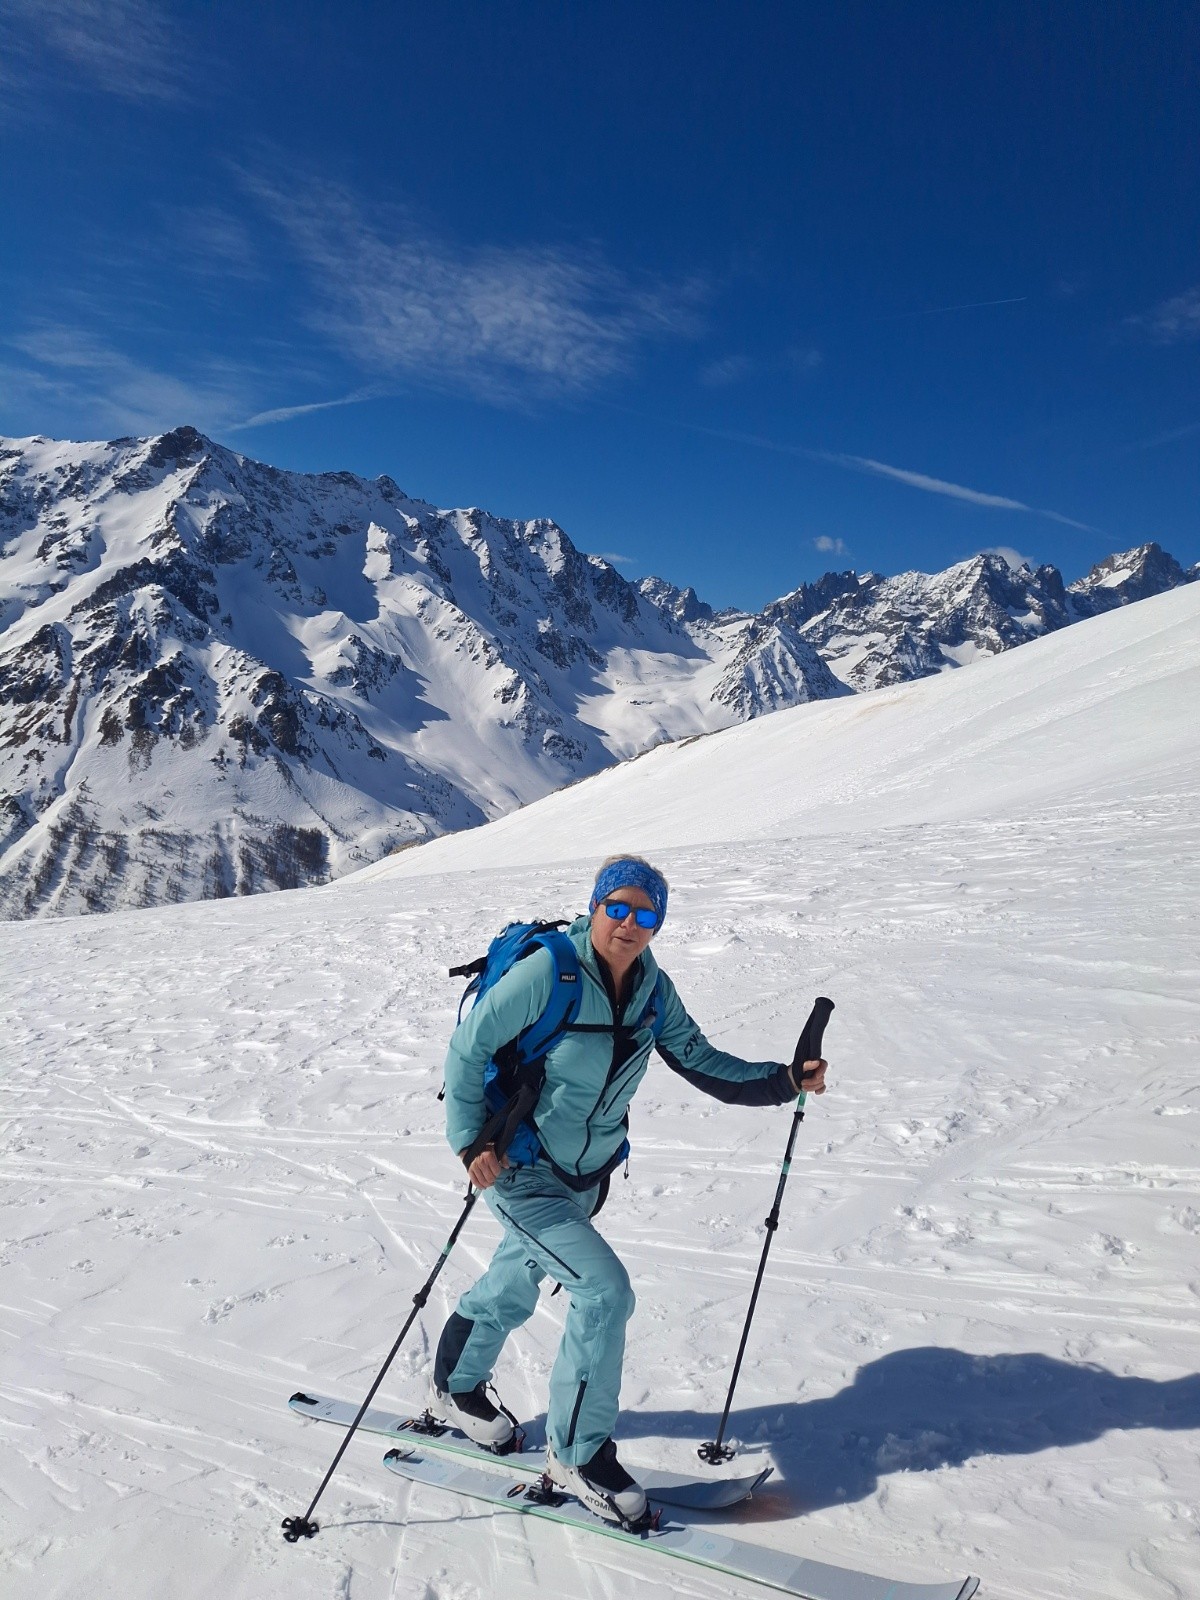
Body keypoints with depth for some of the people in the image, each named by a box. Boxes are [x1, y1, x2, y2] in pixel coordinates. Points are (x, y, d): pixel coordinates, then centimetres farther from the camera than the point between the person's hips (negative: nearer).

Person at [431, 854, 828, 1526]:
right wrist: (472, 1141, -21)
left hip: (585, 1176, 7)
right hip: (520, 1170, -6)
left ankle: (457, 1389, 52)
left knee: (514, 1288, 25)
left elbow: (701, 1061, -3)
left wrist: (784, 1079, -15)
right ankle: (579, 1452, 6)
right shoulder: (547, 973, -25)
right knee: (606, 1291, -15)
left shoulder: (653, 990, -7)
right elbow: (469, 1048, -18)